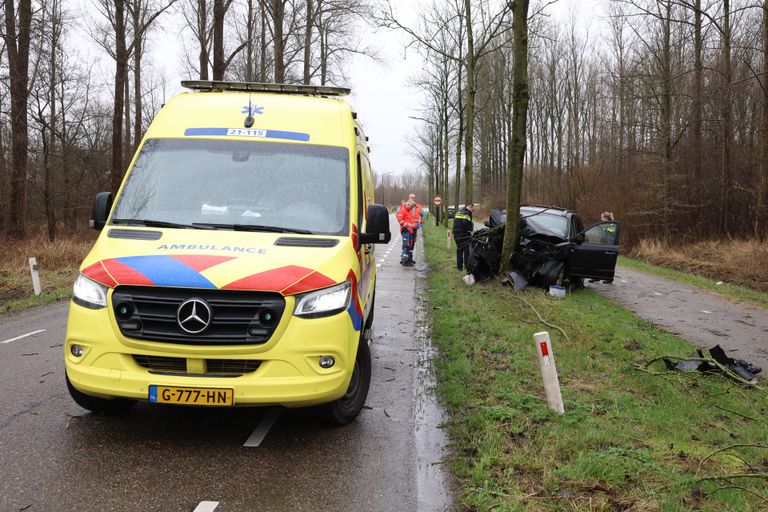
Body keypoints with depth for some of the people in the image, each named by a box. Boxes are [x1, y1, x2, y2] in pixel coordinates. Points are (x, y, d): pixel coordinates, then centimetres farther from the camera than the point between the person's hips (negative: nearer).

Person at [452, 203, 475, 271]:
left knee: (459, 250, 15)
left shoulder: (458, 212, 14)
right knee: (467, 251, 1)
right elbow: (466, 223, -29)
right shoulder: (466, 213, -15)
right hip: (464, 235, -8)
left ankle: (459, 267, 20)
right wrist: (471, 229, -12)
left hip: (456, 235, 8)